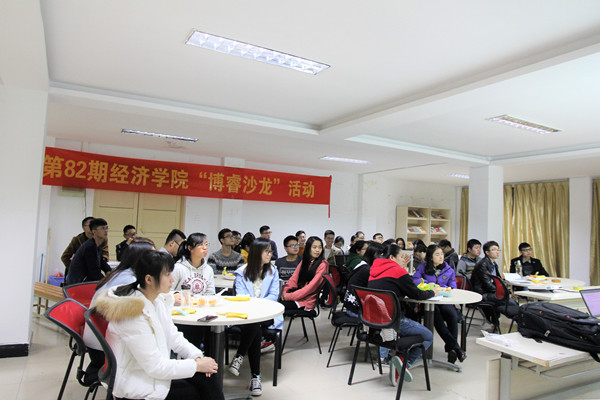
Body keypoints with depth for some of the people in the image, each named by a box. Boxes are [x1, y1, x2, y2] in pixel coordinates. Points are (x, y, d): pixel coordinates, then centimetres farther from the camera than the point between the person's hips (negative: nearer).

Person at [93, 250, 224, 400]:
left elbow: (173, 336, 7)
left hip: (157, 367, 7)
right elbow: (155, 367, -24)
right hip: (136, 382, -7)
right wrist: (196, 365, -19)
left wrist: (197, 356, -9)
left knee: (207, 375, -10)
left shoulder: (159, 300, 0)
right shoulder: (134, 314, -27)